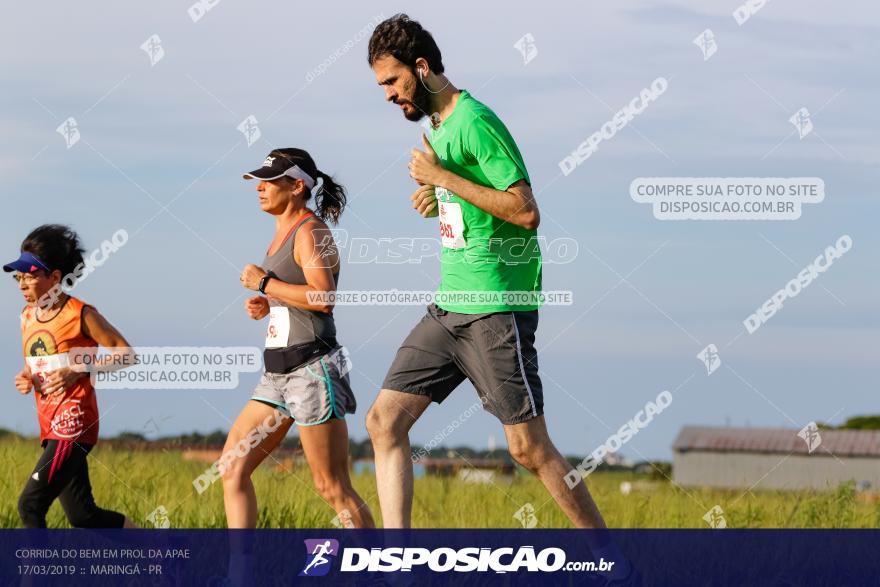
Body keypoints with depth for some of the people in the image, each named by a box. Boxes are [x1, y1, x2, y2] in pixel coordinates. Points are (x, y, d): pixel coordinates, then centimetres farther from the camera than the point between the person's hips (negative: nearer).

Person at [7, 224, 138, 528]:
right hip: (50, 427, 8)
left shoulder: (81, 315, -10)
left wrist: (77, 371, -18)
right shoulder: (27, 317, 11)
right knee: (82, 516, 12)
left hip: (74, 423, -8)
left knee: (30, 504, -18)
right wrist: (26, 378, 1)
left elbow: (126, 354, -8)